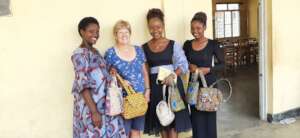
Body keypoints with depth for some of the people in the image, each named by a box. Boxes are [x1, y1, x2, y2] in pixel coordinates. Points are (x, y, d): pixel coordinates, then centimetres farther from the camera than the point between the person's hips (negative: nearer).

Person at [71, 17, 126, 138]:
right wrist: (94, 112, -23)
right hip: (91, 107, -8)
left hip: (105, 105, 8)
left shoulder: (95, 51, 13)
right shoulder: (80, 54, -13)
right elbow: (83, 85, -20)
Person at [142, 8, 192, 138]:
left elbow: (183, 64, -6)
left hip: (172, 83, -2)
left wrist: (173, 75, -23)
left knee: (173, 118, -1)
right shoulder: (144, 48, 3)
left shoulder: (173, 45, -1)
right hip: (154, 86, 2)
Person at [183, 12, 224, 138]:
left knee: (209, 115, 5)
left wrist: (208, 69, -16)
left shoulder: (212, 44, -6)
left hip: (209, 83, -2)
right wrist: (189, 66, -9)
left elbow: (222, 64, -2)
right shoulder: (187, 44, 3)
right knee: (196, 116, 7)